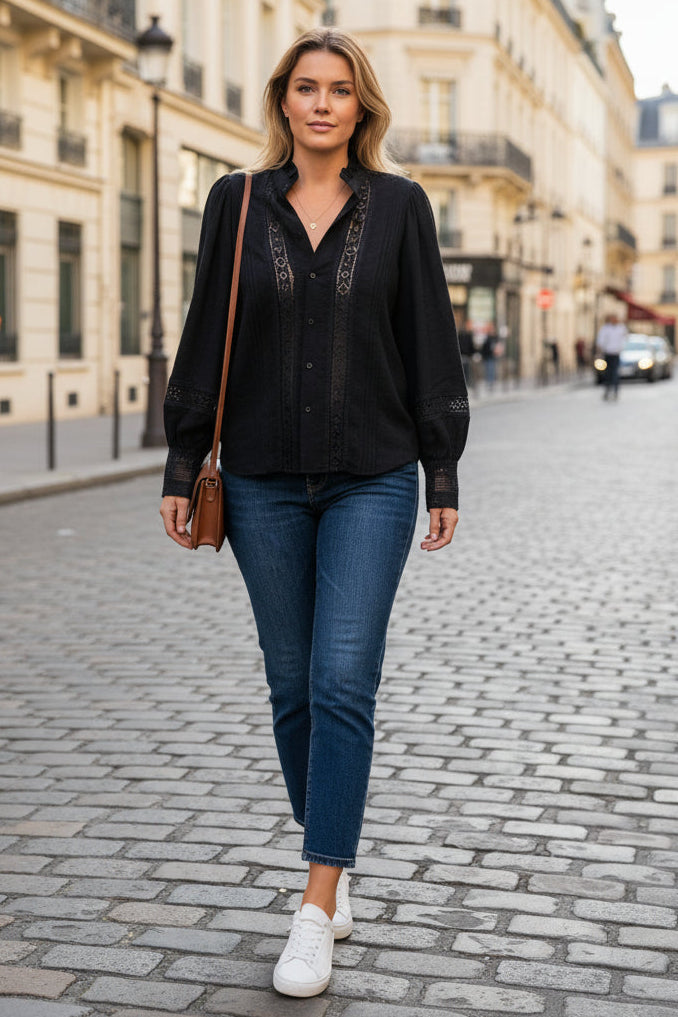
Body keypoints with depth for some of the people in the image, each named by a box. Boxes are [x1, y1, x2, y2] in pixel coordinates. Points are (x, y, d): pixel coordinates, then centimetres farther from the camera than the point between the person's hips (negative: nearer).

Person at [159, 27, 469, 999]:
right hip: (264, 482, 2)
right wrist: (181, 465, 4)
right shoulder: (238, 202, 5)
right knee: (293, 686, 9)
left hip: (372, 480, -2)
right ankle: (333, 869, 28)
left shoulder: (399, 206, 2)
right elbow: (204, 339, 7)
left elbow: (430, 344, 4)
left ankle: (316, 911, -4)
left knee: (343, 682, -9)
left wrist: (443, 474, 2)